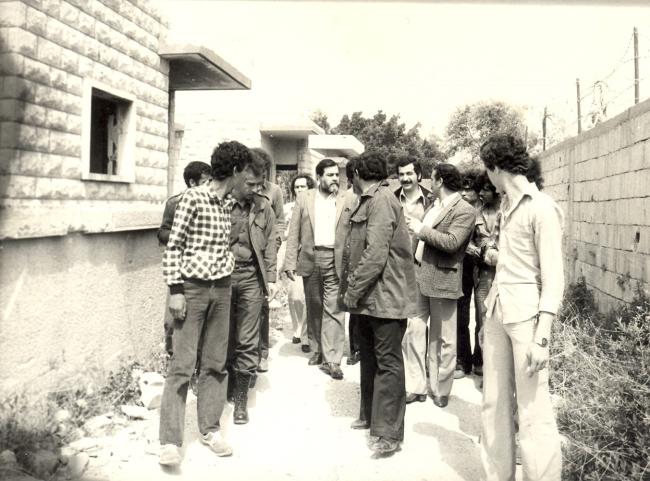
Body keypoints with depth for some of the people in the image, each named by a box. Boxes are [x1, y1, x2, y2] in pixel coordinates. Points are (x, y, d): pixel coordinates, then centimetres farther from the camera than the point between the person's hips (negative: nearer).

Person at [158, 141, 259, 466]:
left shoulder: (228, 202, 8)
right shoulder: (193, 198, -11)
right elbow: (173, 246, -11)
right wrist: (175, 289, -14)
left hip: (222, 288, 6)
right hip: (192, 288, -6)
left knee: (215, 362, 11)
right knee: (182, 363, -4)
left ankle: (210, 429, 22)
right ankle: (170, 441, 3)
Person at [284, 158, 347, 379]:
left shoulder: (346, 200, 4)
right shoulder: (304, 199, 8)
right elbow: (294, 232, 5)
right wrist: (290, 262, -2)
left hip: (336, 261, -2)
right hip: (310, 259, 2)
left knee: (334, 310, -6)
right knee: (313, 308, 13)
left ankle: (331, 360, -2)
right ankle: (317, 351, 28)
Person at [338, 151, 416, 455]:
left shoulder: (382, 201, -16)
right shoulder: (368, 201, 14)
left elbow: (375, 254, -23)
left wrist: (352, 292, -17)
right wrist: (349, 290, 10)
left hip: (385, 296, -10)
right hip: (366, 296, 10)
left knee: (387, 362, -2)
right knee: (369, 358, 18)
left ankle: (388, 432, 5)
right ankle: (370, 415, 31)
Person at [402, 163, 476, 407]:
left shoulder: (465, 211, -9)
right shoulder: (433, 207, 17)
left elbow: (451, 242, -21)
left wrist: (421, 229, -15)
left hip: (442, 280, -7)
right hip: (418, 277, 7)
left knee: (442, 339, 5)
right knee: (413, 332, 5)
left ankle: (440, 390, 18)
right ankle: (415, 387, 14)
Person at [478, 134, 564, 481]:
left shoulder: (541, 208, -10)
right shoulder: (506, 206, 13)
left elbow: (553, 277, -13)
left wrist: (542, 337, -19)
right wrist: (488, 317, 17)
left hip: (526, 314, -8)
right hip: (497, 310, 8)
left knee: (532, 410, -3)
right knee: (494, 404, 12)